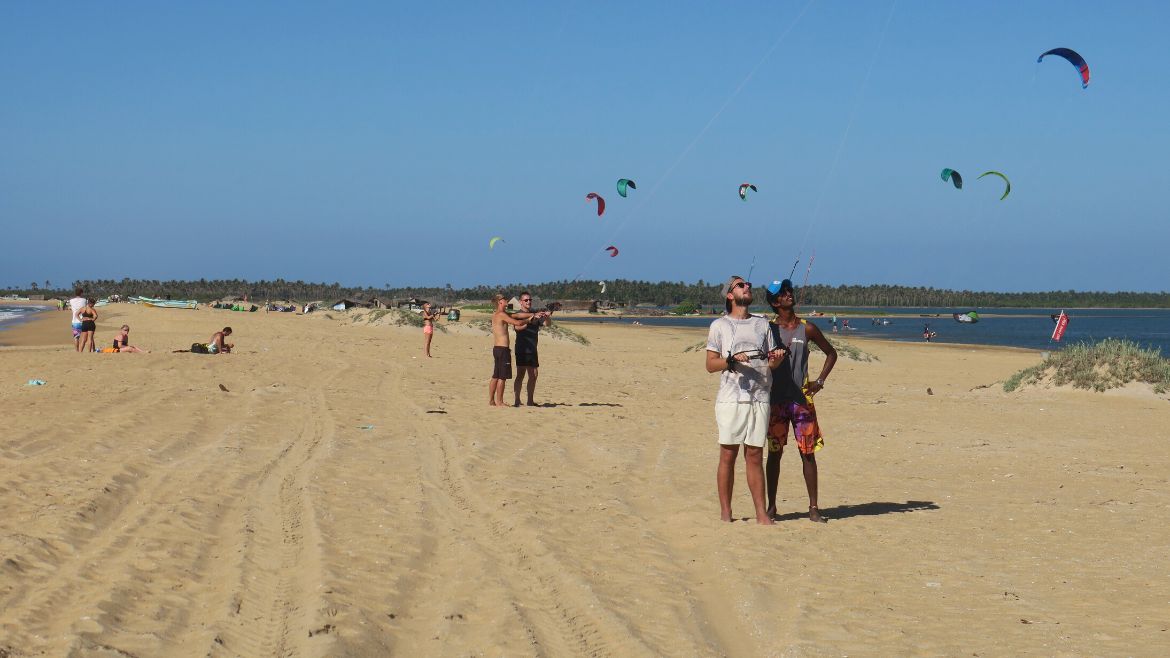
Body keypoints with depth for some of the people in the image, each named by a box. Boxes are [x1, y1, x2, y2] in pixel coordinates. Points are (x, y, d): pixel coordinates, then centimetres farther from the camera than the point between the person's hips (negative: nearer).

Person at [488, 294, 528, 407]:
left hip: (496, 348, 9)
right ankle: (499, 402, -3)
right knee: (502, 377, -5)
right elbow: (517, 323, -16)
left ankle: (491, 401, 15)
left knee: (495, 376, 13)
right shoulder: (501, 315, -12)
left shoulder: (495, 315, 16)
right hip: (503, 349, -9)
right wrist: (527, 321, 3)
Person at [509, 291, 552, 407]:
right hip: (522, 349, -6)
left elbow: (547, 324, 5)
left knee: (533, 375, 5)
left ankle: (530, 400, 11)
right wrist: (532, 318, -34)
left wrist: (547, 317, -18)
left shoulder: (536, 315, 15)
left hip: (532, 349, 6)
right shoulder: (517, 315, -2)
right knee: (520, 375, -8)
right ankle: (517, 400, -7)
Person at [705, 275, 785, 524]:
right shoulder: (720, 326, 7)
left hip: (759, 398, 3)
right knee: (728, 455, -1)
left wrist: (776, 359, -6)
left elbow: (770, 362, 17)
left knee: (755, 456, 3)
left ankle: (761, 513, 4)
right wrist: (731, 360, -16)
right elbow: (710, 364, 2)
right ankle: (725, 513, 5)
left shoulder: (762, 324, 17)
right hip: (730, 398, -3)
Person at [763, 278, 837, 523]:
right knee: (774, 454, 4)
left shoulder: (807, 329, 3)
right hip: (776, 400, -1)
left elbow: (831, 353, 15)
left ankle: (813, 508, 6)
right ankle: (771, 506, 12)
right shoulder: (768, 329, 1)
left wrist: (820, 381, 6)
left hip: (802, 399, 1)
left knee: (808, 453, 1)